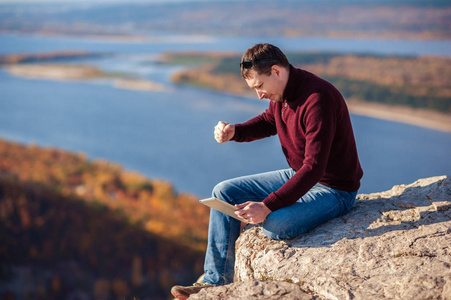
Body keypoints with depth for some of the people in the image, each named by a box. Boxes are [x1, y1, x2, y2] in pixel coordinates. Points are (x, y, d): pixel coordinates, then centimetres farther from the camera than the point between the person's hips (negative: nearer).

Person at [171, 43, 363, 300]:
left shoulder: (318, 100, -29)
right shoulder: (282, 92, -2)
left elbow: (314, 167, -32)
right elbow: (268, 122, 20)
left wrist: (267, 207, -35)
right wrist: (234, 131, -2)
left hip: (333, 189, -9)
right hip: (299, 176, 9)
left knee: (275, 225, -33)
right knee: (224, 192, 4)